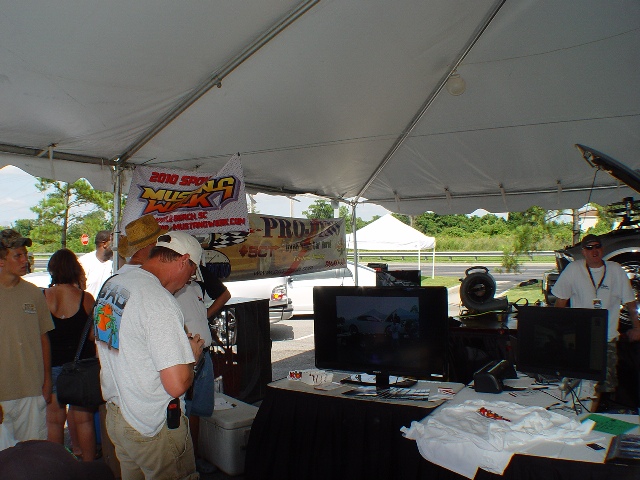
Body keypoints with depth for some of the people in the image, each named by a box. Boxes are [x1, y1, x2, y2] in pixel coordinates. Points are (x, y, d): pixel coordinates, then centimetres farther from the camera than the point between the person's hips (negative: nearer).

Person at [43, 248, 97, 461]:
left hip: (52, 364, 1)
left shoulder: (41, 297, -9)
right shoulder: (85, 298, -12)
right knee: (83, 419, 11)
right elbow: (93, 335, -4)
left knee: (54, 419, 14)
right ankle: (88, 464, 20)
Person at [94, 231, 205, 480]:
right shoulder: (160, 302, -26)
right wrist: (192, 353, -8)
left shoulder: (111, 284, 1)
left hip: (114, 413, 8)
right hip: (155, 427, -8)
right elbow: (177, 384, -28)